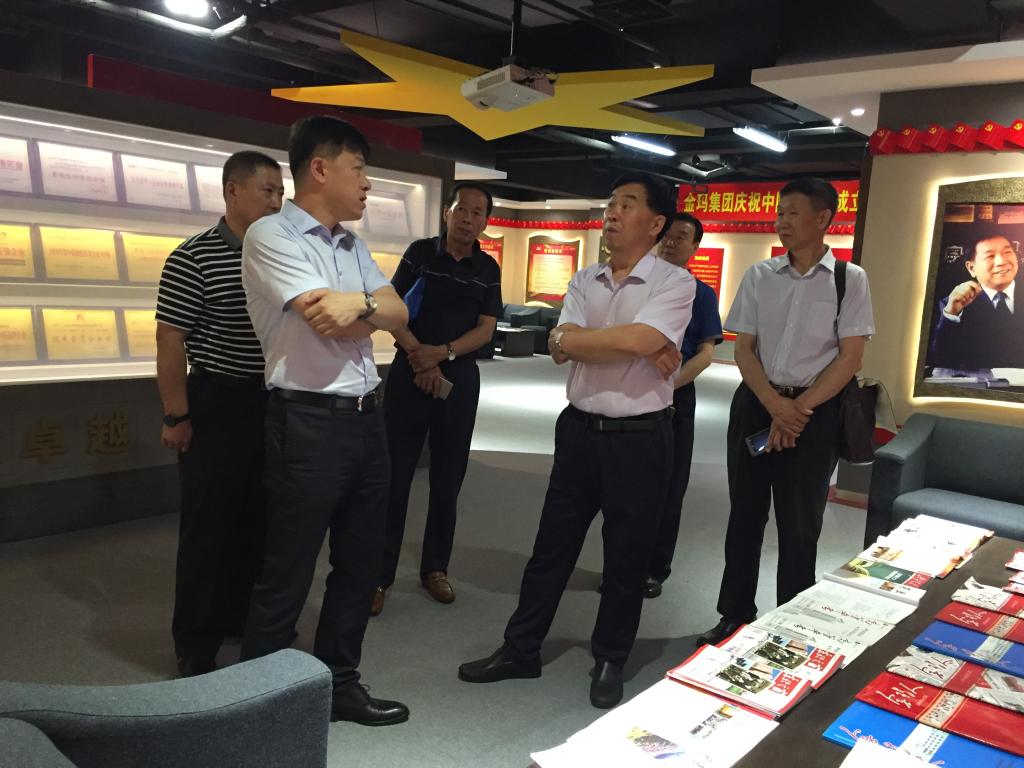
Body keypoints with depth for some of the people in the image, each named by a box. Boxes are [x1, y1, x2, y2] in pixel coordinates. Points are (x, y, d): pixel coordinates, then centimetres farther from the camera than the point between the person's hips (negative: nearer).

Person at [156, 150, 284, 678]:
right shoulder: (194, 258, -10)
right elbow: (170, 339, -12)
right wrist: (177, 416, -13)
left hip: (275, 406, 6)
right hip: (218, 406, -6)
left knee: (260, 521, 16)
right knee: (208, 525, 3)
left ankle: (245, 619, 34)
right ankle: (196, 645, 18)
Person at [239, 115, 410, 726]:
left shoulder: (353, 246, 16)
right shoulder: (273, 235, -9)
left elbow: (399, 314, 6)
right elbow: (332, 324, -19)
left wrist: (359, 305, -12)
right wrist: (369, 303, -1)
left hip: (367, 417, 8)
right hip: (309, 423, -8)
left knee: (361, 563, 16)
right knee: (288, 575, 4)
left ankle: (339, 684, 33)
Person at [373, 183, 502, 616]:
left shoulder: (488, 269, 6)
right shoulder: (420, 252, 1)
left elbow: (485, 329, 0)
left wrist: (441, 353, -15)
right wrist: (419, 357, -14)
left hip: (460, 377, 2)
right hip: (409, 370, -2)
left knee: (447, 478, 8)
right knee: (395, 475, -2)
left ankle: (435, 567, 21)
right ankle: (380, 574, 6)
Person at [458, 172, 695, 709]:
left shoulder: (675, 282, -7)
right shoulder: (584, 281, 7)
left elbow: (639, 340, -25)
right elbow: (561, 347, -8)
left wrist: (576, 339, -11)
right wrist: (638, 348, -16)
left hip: (639, 438, -4)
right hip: (579, 429, 4)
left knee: (627, 558, 10)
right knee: (552, 546, 14)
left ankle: (609, 661, 31)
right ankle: (520, 649, 30)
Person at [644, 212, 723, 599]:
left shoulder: (702, 294, 3)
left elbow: (706, 352, -5)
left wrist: (668, 385, -20)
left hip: (675, 396, -1)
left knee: (668, 486, 7)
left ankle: (655, 570, 21)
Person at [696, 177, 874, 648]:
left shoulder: (849, 279, -3)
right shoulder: (759, 276, 4)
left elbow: (850, 358, -6)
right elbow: (743, 348, 2)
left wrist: (799, 409, -13)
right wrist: (774, 404, -12)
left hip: (815, 411, -2)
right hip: (755, 404, 3)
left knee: (799, 525, 7)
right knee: (744, 516, 10)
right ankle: (735, 615, 26)